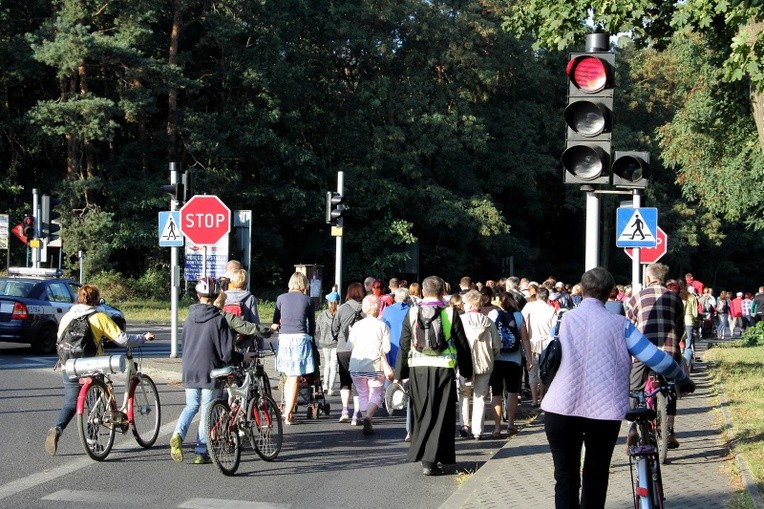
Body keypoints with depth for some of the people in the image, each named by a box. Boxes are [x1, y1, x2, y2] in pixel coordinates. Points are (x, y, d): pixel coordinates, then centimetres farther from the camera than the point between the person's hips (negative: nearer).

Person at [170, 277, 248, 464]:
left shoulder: (190, 317, 2)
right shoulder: (219, 319, -13)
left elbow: (182, 340, 16)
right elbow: (227, 354, -14)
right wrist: (243, 357, 4)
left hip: (189, 371, 4)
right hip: (210, 372, -4)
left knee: (191, 406, 19)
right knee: (207, 410, 6)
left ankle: (178, 434, -6)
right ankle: (201, 452, 9)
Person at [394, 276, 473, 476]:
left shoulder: (412, 313, 1)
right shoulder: (451, 314, -3)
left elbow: (404, 346, 4)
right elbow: (463, 345, 2)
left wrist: (399, 375, 10)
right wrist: (467, 372, 12)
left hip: (418, 369, 2)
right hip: (444, 369, -2)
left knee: (421, 415, 15)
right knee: (440, 416, 3)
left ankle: (421, 455, 20)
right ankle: (431, 461, -1)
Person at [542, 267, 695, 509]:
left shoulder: (564, 319, 4)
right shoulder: (619, 324, 0)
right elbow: (656, 359, -3)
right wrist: (683, 380, 12)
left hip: (562, 408, 0)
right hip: (604, 410, 0)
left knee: (566, 478, 5)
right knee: (596, 477, 17)